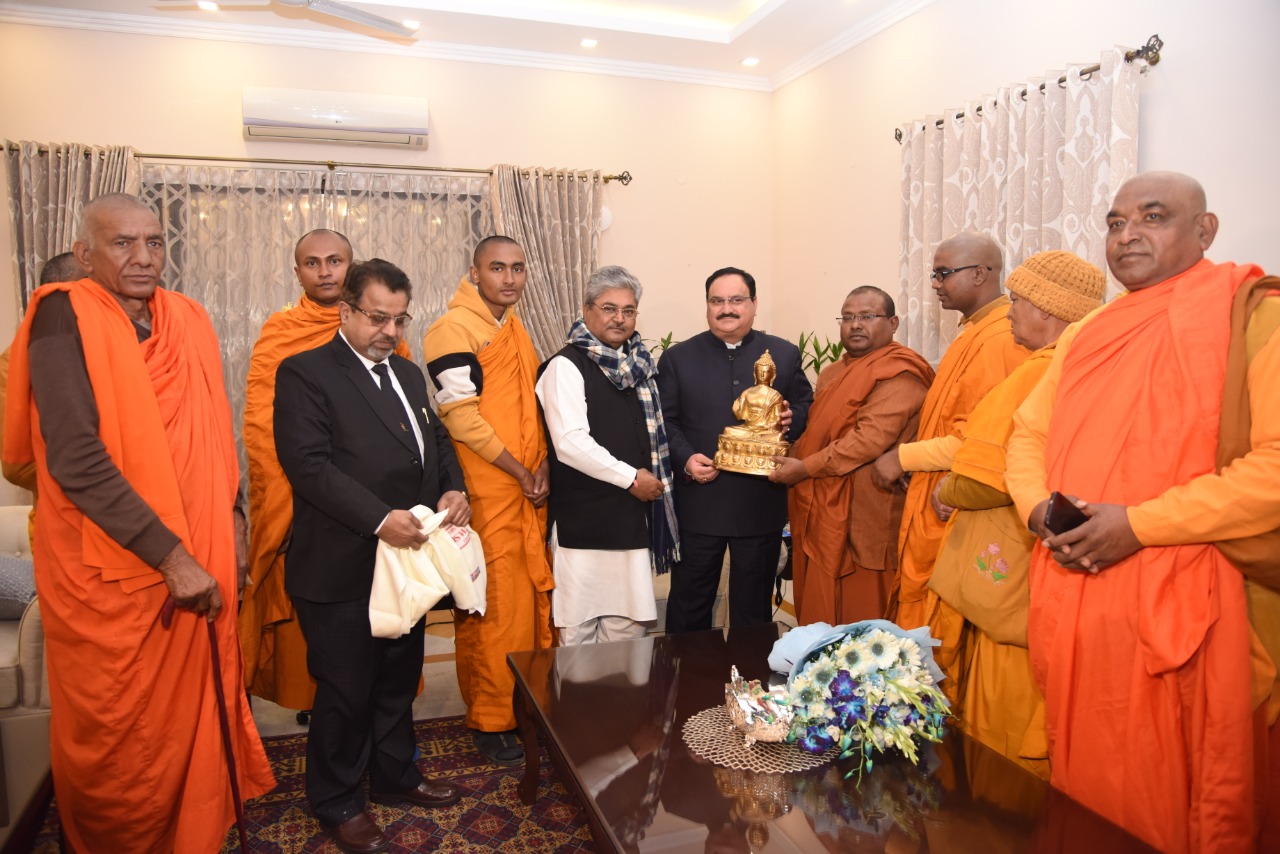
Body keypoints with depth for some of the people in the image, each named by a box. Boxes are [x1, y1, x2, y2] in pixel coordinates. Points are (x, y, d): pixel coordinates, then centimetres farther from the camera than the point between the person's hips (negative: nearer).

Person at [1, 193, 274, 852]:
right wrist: (169, 554, -21)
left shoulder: (189, 320, 7)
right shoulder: (63, 317, -12)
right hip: (110, 570, -5)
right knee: (117, 736, 10)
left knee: (194, 715, 15)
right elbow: (75, 458, -20)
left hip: (199, 561, 5)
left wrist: (230, 512, 7)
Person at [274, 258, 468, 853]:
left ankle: (394, 776, 40)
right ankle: (337, 802, 30)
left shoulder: (408, 374, 14)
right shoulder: (305, 373, -10)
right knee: (345, 691, 8)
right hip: (341, 569, -7)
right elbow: (309, 464, -19)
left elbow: (437, 441, 17)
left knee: (399, 680, 20)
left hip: (407, 557, 7)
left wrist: (452, 489, -4)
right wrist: (379, 518, -26)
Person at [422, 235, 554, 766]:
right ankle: (490, 722, 17)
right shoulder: (455, 329, -9)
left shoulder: (515, 328, 17)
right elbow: (461, 416, -16)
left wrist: (543, 465, 2)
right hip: (487, 495, -7)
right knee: (494, 608, 0)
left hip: (529, 492, 8)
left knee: (535, 597, 12)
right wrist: (521, 473, -11)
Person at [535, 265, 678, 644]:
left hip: (631, 516, 7)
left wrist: (653, 478, 11)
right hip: (584, 518, -6)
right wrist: (631, 477, -13)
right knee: (580, 628, 2)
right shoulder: (567, 366, -8)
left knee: (630, 625, 10)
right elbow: (570, 443, -18)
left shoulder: (637, 364, 14)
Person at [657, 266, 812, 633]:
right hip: (698, 504, -1)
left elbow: (807, 406, 12)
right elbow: (664, 420, 1)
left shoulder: (785, 354, 7)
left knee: (754, 605, 15)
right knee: (688, 604, 10)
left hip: (762, 505, 1)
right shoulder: (677, 357, 4)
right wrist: (685, 459, -15)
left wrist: (791, 420, -11)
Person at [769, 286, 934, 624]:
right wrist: (790, 461, 10)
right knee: (818, 620, 14)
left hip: (858, 524, -8)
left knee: (857, 629, 1)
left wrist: (805, 468, -16)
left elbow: (872, 438, -21)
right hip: (819, 516, 9)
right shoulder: (833, 374, 20)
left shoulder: (898, 373, -10)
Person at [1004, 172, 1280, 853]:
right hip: (1069, 598, 5)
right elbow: (1028, 433, 17)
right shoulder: (1084, 336, 15)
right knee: (1080, 790, 16)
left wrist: (1136, 524, -18)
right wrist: (1038, 508, -3)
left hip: (1179, 606, -5)